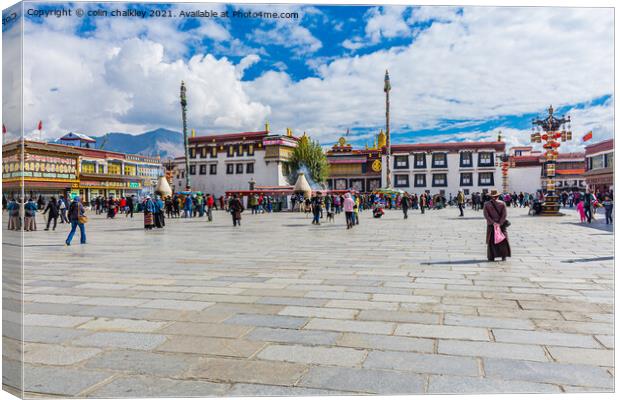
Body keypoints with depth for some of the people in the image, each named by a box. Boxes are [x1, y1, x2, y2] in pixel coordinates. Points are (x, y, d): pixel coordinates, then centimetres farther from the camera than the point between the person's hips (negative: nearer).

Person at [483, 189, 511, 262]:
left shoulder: (486, 204, -5)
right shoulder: (502, 203, -4)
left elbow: (486, 215, -11)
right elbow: (505, 214, -10)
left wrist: (493, 222, -12)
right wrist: (499, 223, -11)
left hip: (491, 225, 0)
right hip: (501, 224, 0)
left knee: (491, 240, 8)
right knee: (503, 239, 9)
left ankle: (491, 257, 7)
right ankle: (504, 256, 5)